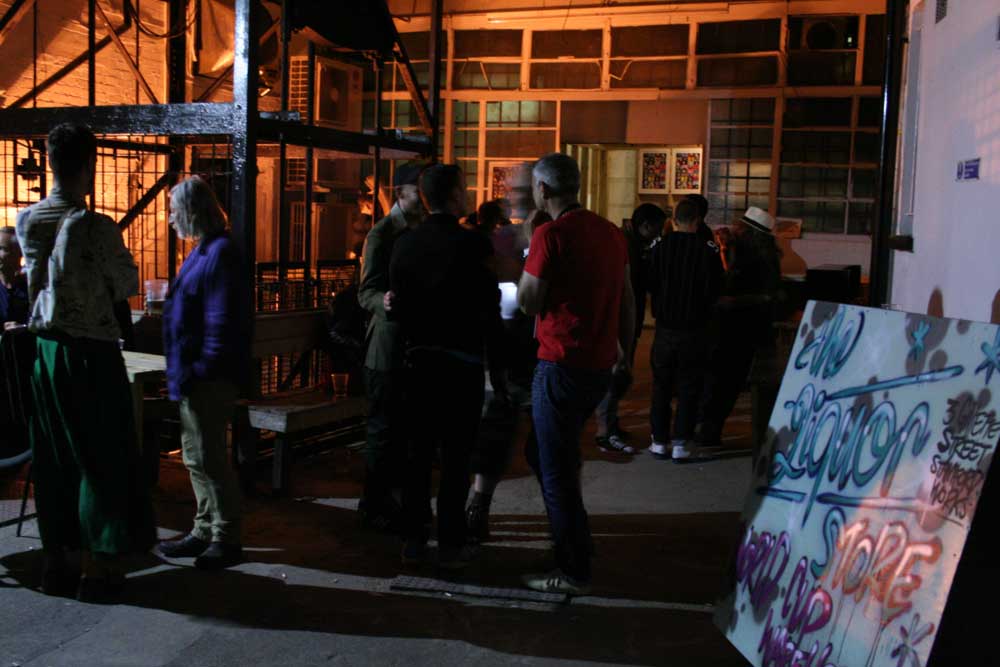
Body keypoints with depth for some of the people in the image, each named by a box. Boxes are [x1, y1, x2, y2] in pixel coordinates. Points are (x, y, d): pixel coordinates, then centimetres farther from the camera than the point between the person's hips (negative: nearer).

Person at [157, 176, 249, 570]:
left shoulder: (220, 254, -16)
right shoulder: (203, 251, 15)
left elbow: (221, 323, -22)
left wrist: (197, 372, -21)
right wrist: (181, 372, 17)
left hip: (209, 377, -10)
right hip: (194, 375, 10)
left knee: (207, 457, -3)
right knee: (195, 455, 16)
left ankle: (227, 540, 8)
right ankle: (205, 531, 28)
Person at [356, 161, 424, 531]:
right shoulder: (382, 234, -10)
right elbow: (367, 293, -15)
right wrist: (388, 302, -35)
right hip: (388, 349, -7)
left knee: (405, 428, 13)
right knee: (384, 429, -1)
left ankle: (388, 499, 24)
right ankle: (373, 507, 10)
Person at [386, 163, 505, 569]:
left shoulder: (405, 244, 3)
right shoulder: (472, 243, -10)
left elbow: (397, 306, 1)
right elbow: (489, 310, -10)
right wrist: (496, 365, -2)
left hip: (418, 360, 4)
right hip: (462, 362, -4)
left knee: (419, 451, 12)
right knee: (456, 456, 3)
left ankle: (413, 539, 18)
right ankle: (450, 544, 8)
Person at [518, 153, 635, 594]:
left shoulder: (551, 234, -14)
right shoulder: (610, 232, 9)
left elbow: (528, 302, -12)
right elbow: (627, 300, 14)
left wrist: (525, 268, 4)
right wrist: (623, 351, 24)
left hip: (562, 364, -8)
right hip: (600, 366, 8)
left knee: (556, 472, 3)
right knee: (543, 454, 23)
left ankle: (574, 573, 11)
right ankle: (569, 542, 30)